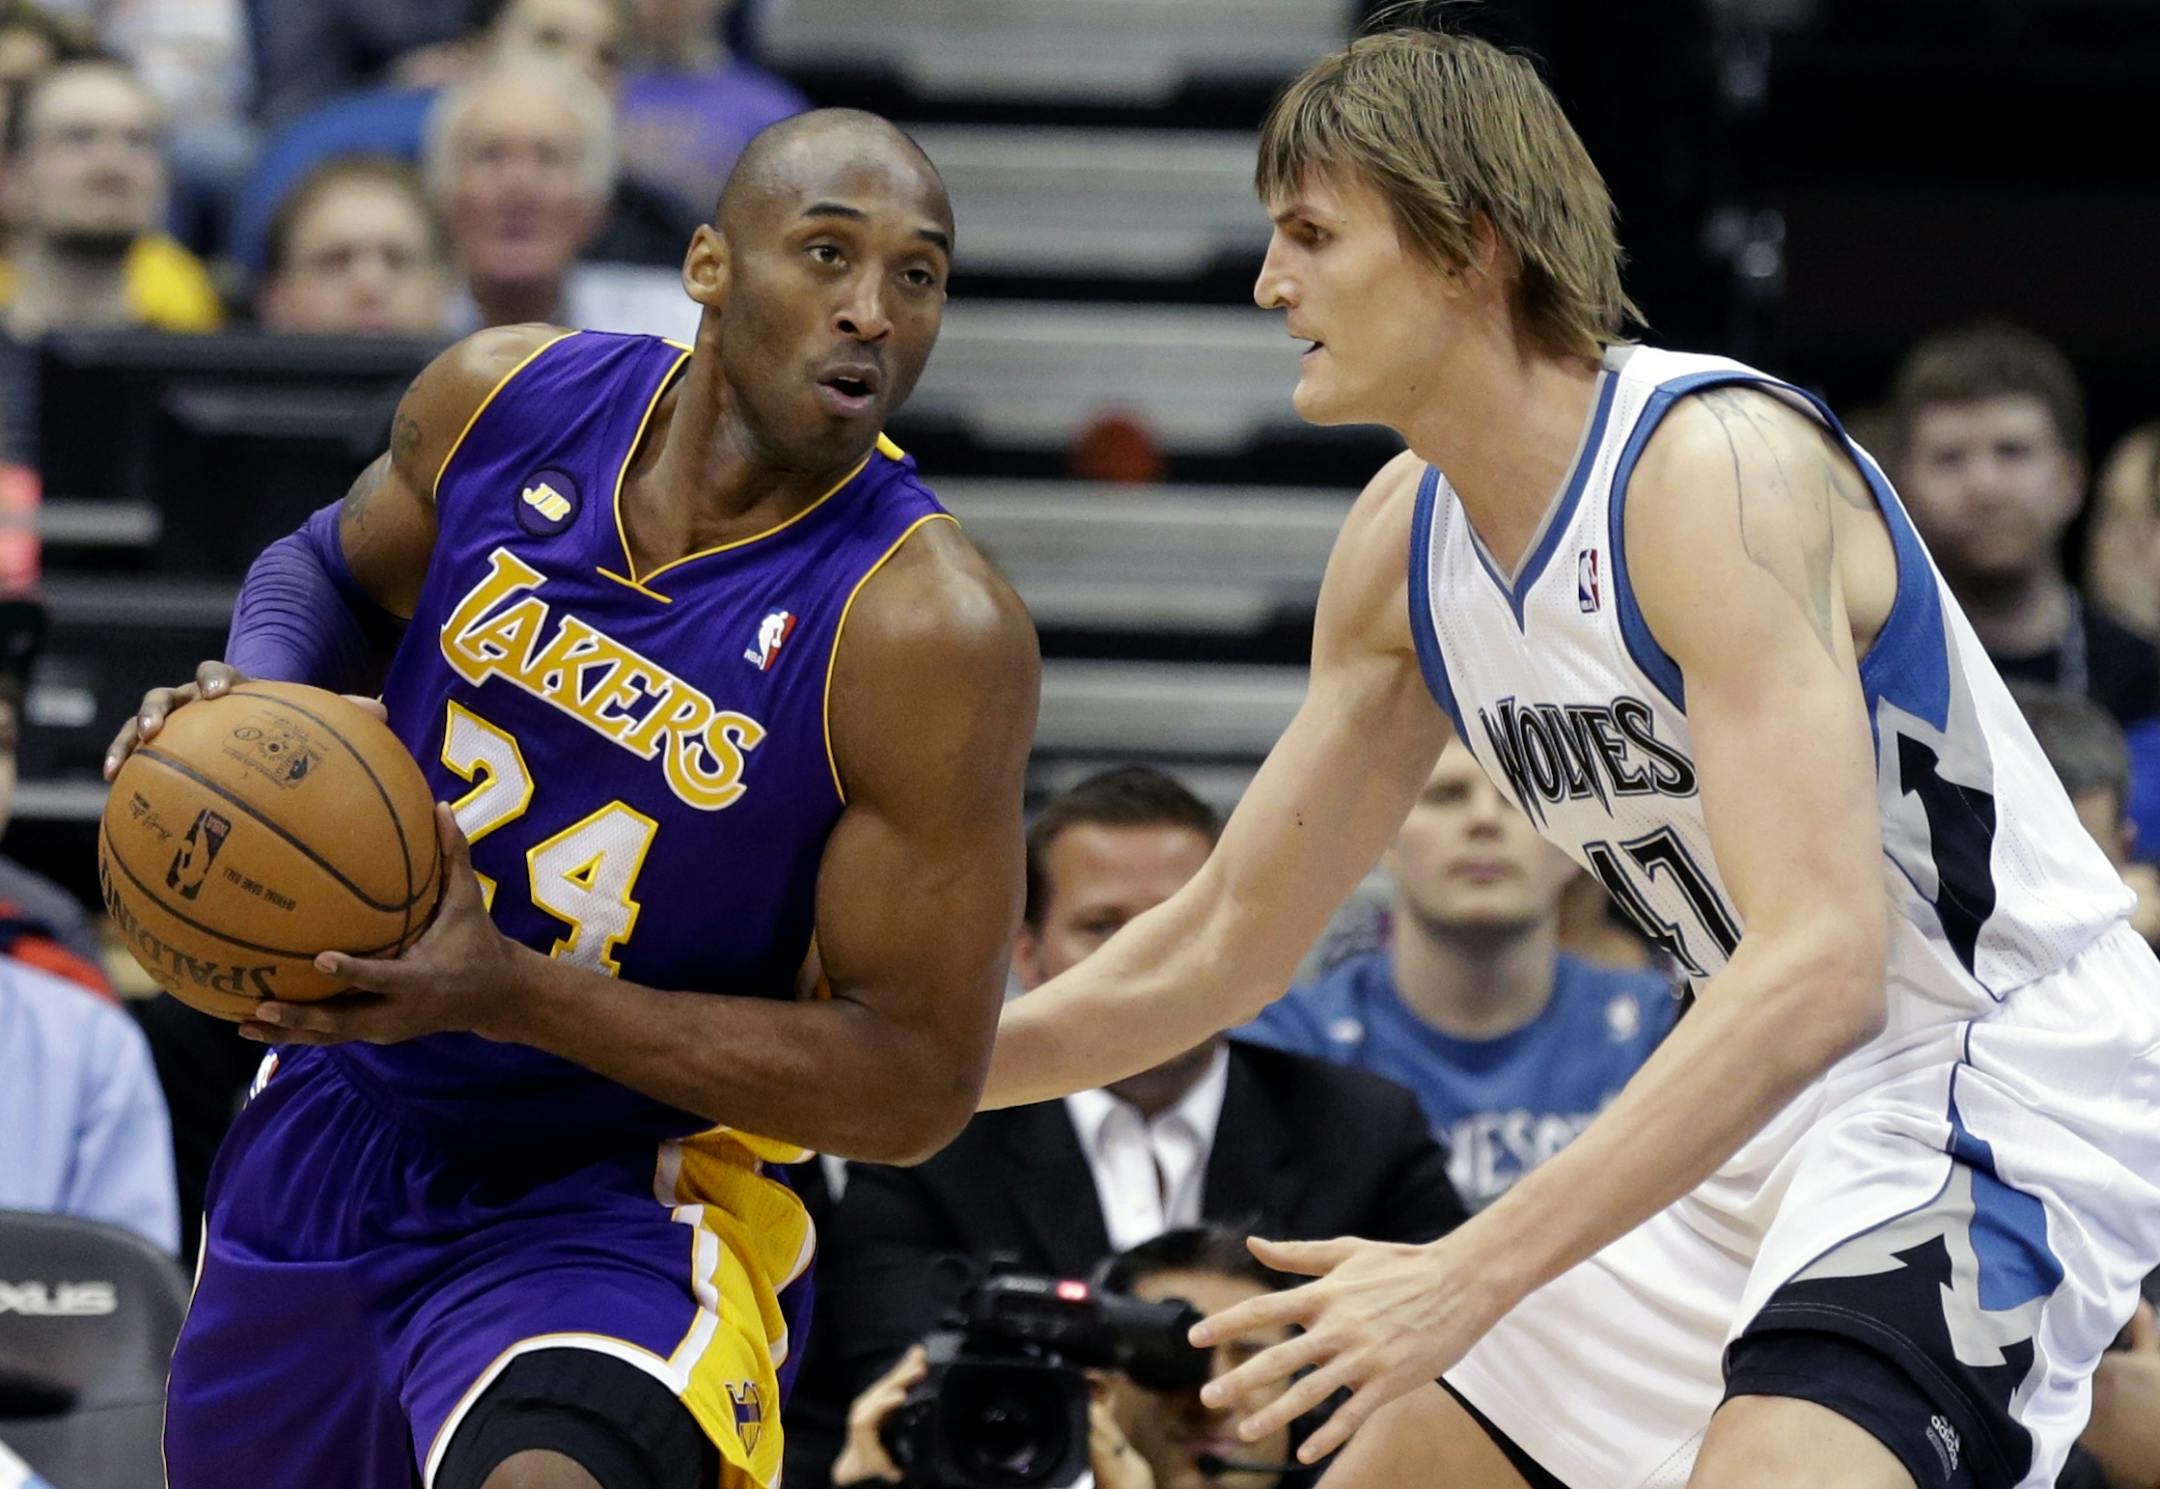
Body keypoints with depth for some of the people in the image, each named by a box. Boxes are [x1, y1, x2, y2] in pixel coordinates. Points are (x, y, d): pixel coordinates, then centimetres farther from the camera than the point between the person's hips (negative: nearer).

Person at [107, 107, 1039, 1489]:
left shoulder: (930, 633, -22)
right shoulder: (505, 401, -8)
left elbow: (918, 1084, -20)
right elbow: (335, 570, 15)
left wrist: (512, 992, -27)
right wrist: (256, 696, -10)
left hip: (618, 1218, -5)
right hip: (332, 1129, 5)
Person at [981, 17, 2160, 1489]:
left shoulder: (1714, 466, -24)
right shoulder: (1404, 538, 3)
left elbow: (1822, 970, -32)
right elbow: (1232, 937, 16)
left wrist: (1477, 1271, -36)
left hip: (1999, 1067, -9)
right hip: (1771, 1102, 9)